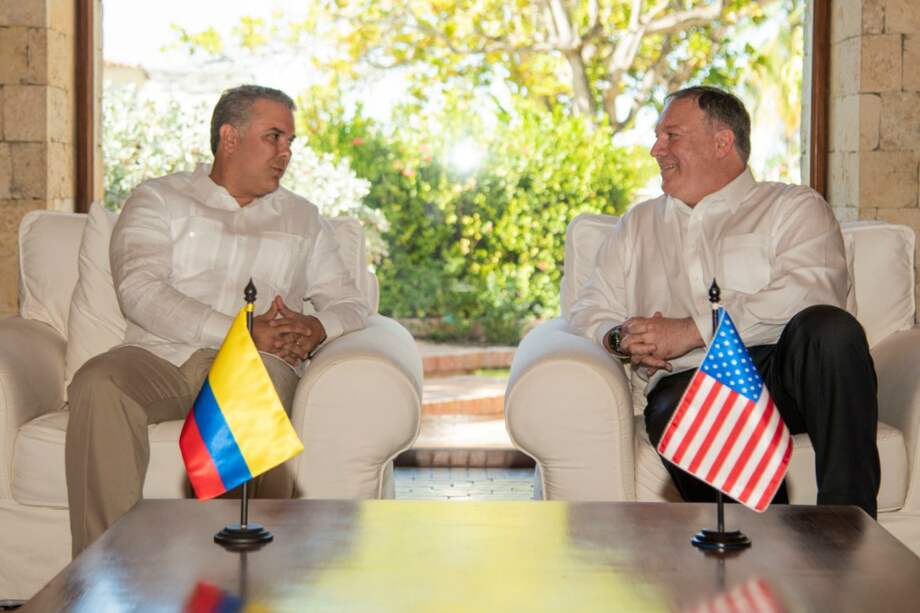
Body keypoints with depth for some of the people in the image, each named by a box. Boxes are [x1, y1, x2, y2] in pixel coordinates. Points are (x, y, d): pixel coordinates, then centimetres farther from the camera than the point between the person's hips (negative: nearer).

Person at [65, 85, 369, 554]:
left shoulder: (303, 219, 24)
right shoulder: (159, 199, 13)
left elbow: (351, 304, 21)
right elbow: (140, 291, -4)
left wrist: (316, 330, -6)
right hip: (159, 356, 0)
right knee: (98, 386, -33)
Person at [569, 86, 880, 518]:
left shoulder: (794, 207, 14)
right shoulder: (638, 225, 30)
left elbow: (809, 293, -7)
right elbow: (588, 312, 26)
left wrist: (693, 330, -12)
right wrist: (620, 338, 0)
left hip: (782, 367, -1)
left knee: (828, 328, -36)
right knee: (673, 413, -36)